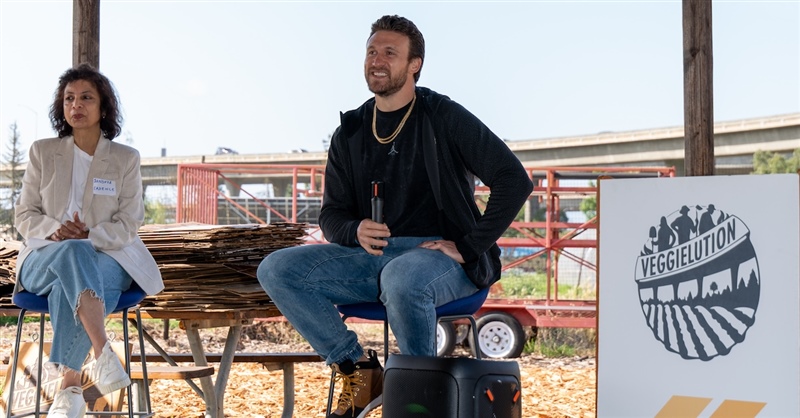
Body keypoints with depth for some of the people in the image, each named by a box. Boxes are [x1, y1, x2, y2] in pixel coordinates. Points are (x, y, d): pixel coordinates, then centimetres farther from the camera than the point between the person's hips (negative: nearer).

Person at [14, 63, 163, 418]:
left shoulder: (126, 159, 7)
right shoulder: (42, 152, 10)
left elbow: (129, 222, 2)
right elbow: (24, 215, 9)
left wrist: (90, 237, -18)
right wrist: (54, 231, -14)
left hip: (105, 258, -1)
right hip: (43, 259, 1)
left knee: (66, 291, -38)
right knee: (73, 252, -39)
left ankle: (70, 386, -34)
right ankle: (102, 351, -52)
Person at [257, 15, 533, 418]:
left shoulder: (444, 117, -2)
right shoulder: (350, 134, 13)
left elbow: (514, 180, -8)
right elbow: (331, 214, 14)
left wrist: (469, 246, -14)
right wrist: (356, 232, -11)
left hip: (437, 257, -5)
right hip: (370, 257, 5)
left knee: (402, 278, -41)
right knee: (276, 269, -14)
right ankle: (358, 368, -8)